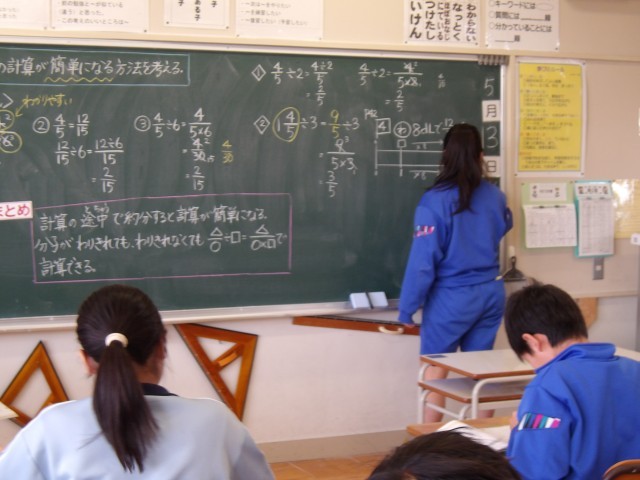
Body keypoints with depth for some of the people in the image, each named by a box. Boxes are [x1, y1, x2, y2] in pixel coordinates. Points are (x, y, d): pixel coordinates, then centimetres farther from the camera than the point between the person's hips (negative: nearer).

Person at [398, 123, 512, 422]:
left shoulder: (434, 201, -17)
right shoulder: (494, 196, -1)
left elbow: (423, 260, -17)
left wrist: (407, 309, -11)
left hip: (451, 298, -5)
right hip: (491, 293, 5)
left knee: (435, 369, 7)